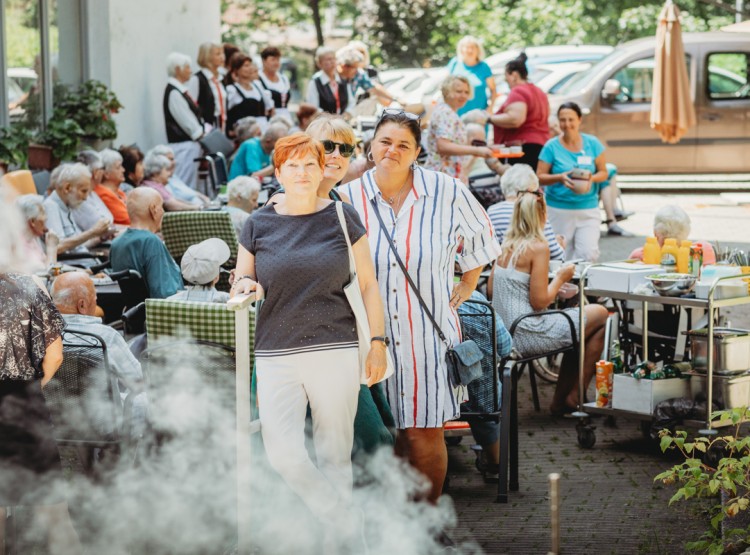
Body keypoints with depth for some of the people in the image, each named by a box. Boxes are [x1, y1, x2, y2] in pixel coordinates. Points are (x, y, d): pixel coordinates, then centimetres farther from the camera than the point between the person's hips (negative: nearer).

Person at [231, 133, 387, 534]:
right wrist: (244, 285, -9)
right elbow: (237, 290, 15)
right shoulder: (259, 225, 7)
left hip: (336, 351, -1)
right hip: (276, 355, 1)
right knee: (283, 455, -12)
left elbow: (368, 284, 8)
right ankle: (337, 516, 8)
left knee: (334, 455, 4)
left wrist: (377, 342, 2)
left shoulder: (342, 217, 4)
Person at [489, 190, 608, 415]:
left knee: (578, 323, 25)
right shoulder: (538, 247, -16)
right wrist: (560, 277, -1)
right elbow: (539, 302, -18)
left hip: (503, 334, 8)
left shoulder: (506, 245, 7)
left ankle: (561, 401, 25)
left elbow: (491, 289, 15)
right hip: (526, 336, -8)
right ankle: (575, 397, 12)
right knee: (601, 316, 6)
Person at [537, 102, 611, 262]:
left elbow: (603, 173, 9)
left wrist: (592, 178, -14)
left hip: (588, 208, 1)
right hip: (558, 210, -1)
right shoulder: (551, 146, 0)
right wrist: (560, 178, -19)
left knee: (589, 254, -11)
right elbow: (540, 177, -1)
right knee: (561, 256, -1)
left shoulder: (592, 144, 5)